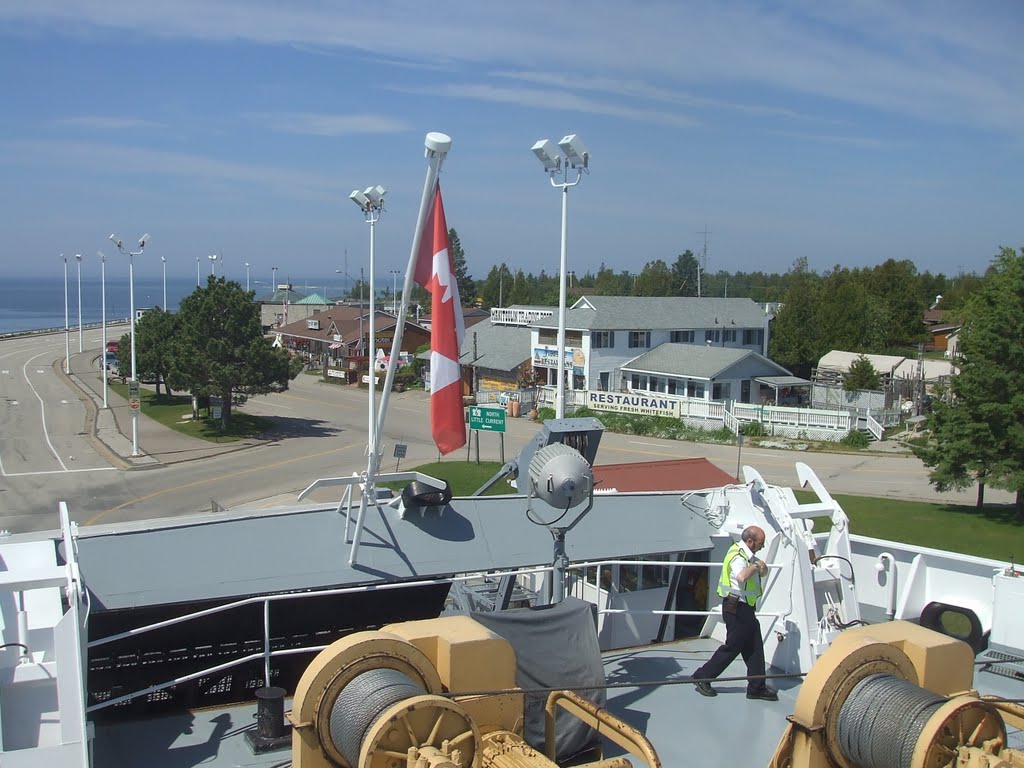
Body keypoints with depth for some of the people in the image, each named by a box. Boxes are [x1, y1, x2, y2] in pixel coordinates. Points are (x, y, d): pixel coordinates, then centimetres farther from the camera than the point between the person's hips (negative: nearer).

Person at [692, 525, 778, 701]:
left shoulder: (748, 554, 10)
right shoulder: (738, 557, -23)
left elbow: (763, 572, 17)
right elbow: (741, 577, -44)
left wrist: (760, 566, -6)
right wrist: (754, 566, -26)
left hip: (744, 609, 10)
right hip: (737, 608, -10)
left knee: (754, 647, 12)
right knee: (732, 647, -1)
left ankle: (757, 687, 19)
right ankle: (702, 677, 11)